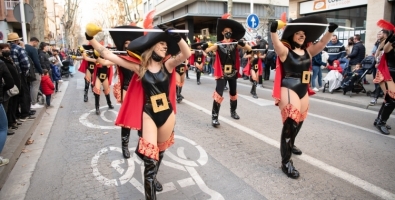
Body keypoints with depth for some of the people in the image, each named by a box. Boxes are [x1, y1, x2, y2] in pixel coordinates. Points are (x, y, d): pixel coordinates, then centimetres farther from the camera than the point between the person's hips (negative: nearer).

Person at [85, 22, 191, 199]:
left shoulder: (167, 64, -1)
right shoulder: (139, 66, -4)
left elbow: (186, 54, -18)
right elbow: (108, 55, -5)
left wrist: (177, 37, -30)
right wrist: (91, 38, -12)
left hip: (167, 114, 3)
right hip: (148, 115, -2)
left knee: (160, 152, 23)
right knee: (150, 159, -9)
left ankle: (153, 178, 53)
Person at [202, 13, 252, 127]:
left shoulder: (236, 44, 1)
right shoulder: (218, 44, -6)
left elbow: (249, 49, -5)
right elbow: (207, 50, -18)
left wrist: (243, 44, -25)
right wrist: (204, 48, -40)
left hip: (233, 73, 4)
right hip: (222, 74, -4)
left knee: (233, 93, 19)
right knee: (218, 95, -14)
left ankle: (233, 112, 40)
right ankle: (214, 117, -6)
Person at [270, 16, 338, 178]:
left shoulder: (308, 51, 12)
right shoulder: (285, 50, -7)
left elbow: (322, 43, 6)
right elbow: (276, 43, -26)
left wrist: (331, 31, -8)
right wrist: (273, 30, -42)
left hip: (304, 91, 8)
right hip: (289, 90, -8)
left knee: (299, 121, 21)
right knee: (290, 122, -14)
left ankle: (290, 145, 47)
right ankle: (286, 162, -8)